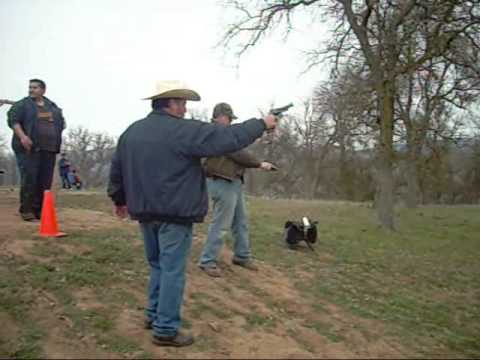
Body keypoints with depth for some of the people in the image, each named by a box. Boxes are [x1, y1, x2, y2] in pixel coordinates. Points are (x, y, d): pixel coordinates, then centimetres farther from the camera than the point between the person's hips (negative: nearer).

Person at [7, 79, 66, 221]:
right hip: (29, 148, -4)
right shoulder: (22, 104, 5)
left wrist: (57, 140, 12)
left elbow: (61, 123, 25)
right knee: (29, 179, -9)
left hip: (48, 149, 5)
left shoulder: (52, 106, 18)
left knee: (45, 181, 4)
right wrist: (22, 136, -21)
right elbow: (13, 120, -6)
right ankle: (26, 210, -2)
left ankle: (39, 210, 12)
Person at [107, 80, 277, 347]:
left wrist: (119, 199, 29)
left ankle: (154, 315, 30)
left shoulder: (132, 131, 9)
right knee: (173, 271, 1)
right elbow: (229, 138, -15)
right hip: (175, 214, -7)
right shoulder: (185, 131, -14)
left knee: (158, 265, 21)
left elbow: (117, 168, 16)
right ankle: (166, 329, 8)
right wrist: (261, 124, -2)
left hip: (145, 211, 8)